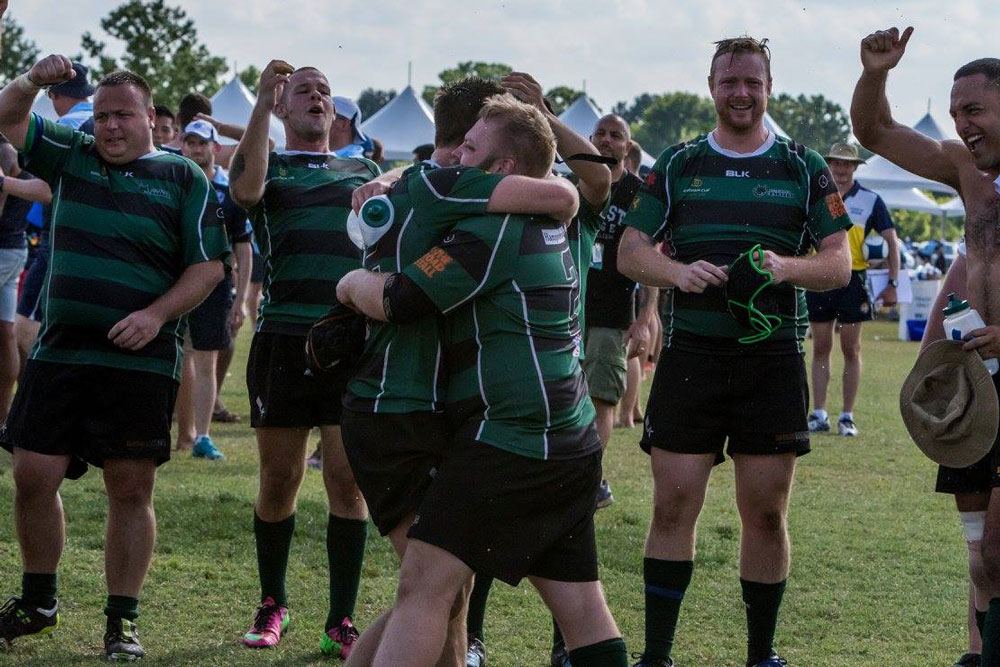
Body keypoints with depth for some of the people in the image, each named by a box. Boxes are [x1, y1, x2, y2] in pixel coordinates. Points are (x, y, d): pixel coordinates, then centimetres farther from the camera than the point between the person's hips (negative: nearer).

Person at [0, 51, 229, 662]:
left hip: (140, 361, -3)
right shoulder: (72, 157, 12)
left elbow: (209, 265, -1)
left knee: (131, 489, -1)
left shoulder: (183, 178, 3)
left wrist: (156, 315, -14)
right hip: (59, 353, 3)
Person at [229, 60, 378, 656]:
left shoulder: (364, 172, 19)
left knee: (348, 479, -3)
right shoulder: (269, 166, 11)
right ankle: (273, 605, 22)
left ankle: (342, 622, 2)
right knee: (279, 480, 5)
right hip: (284, 337, -1)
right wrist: (262, 105, -14)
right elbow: (245, 190, -13)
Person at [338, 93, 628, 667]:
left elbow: (396, 301, -15)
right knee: (580, 604, 10)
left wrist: (351, 282, 7)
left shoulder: (497, 227, -13)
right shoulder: (552, 225, 16)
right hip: (576, 443, 10)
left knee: (425, 583, -12)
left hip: (512, 439, -10)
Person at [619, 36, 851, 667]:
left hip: (774, 359, 0)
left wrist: (787, 268, -18)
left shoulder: (804, 168, 7)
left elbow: (840, 264, 3)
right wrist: (679, 272, -16)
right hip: (690, 353, 0)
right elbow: (631, 250, 6)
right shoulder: (678, 165, 9)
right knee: (674, 504, -3)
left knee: (766, 513, 3)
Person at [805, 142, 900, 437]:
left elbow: (892, 241, 3)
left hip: (853, 281, -2)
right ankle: (818, 414, 8)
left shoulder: (870, 200, 2)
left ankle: (847, 416, 6)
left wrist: (892, 284, -5)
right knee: (820, 349, 5)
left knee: (851, 350, 1)